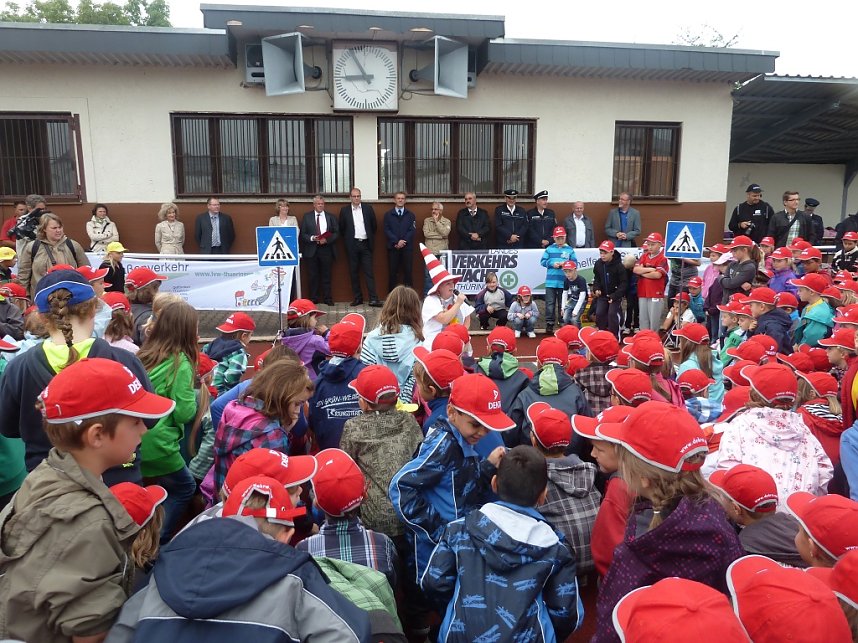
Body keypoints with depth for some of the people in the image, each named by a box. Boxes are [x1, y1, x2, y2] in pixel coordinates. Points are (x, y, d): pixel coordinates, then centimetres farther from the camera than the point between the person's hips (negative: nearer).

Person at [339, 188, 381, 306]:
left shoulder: (368, 208, 5)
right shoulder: (344, 210, 4)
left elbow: (374, 225, 12)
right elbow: (341, 228, 10)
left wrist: (370, 238, 12)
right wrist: (347, 239, 7)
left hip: (366, 244, 0)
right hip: (352, 245, 1)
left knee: (369, 272, -4)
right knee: (353, 272, 4)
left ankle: (373, 299, -7)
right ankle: (357, 297, 13)